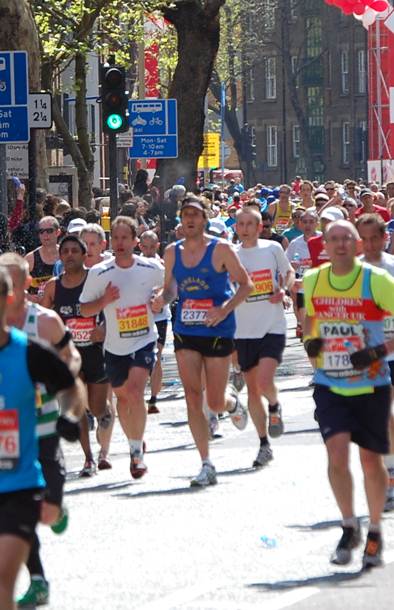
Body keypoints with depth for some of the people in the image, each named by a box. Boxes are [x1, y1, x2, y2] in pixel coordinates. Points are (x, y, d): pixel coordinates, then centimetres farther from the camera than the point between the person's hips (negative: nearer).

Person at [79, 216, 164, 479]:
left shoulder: (152, 269, -7)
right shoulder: (99, 273, -7)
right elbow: (85, 310, -1)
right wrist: (104, 300, -19)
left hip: (144, 342, -3)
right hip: (115, 346, 3)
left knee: (135, 392, -22)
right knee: (122, 397, 15)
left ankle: (138, 451, -12)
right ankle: (135, 445, 38)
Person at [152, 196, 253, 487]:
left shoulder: (220, 249, -7)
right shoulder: (172, 252, 5)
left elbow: (246, 284, -4)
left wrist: (225, 309, -18)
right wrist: (162, 298, -7)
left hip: (218, 331, -3)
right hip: (185, 331, 3)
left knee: (215, 402, 1)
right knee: (193, 399, -7)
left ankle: (233, 403, 40)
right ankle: (207, 465, -3)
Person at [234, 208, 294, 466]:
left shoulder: (273, 249, 0)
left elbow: (289, 272, 15)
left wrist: (283, 289, -4)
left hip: (273, 327, -2)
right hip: (244, 331, 2)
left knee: (264, 382, -19)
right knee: (252, 389, 5)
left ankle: (275, 408, 17)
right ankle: (264, 445, 16)